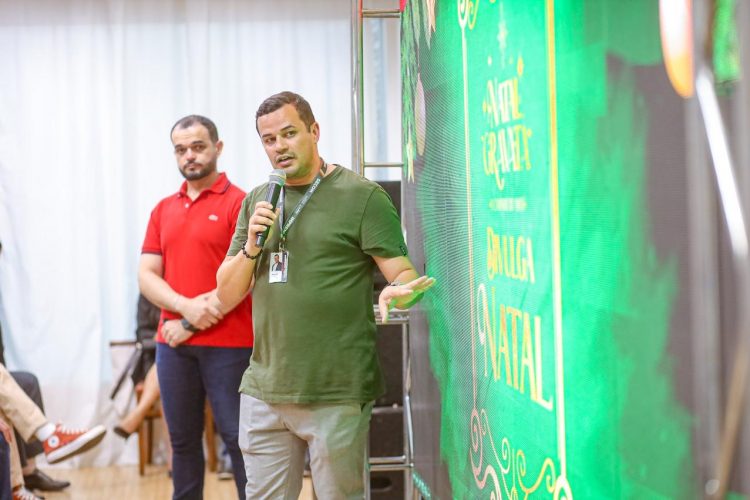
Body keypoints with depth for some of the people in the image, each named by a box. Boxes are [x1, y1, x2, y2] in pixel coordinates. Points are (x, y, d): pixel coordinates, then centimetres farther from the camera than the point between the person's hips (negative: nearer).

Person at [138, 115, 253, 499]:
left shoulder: (239, 203, -4)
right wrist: (186, 306, -12)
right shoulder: (164, 209, 14)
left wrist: (192, 324, -11)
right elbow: (147, 275, 8)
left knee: (237, 437, -2)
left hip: (229, 342, -5)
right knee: (182, 439, 10)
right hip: (173, 342, 5)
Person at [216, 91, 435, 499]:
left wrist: (396, 291, -31)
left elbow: (404, 274, -8)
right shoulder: (257, 202, 13)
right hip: (264, 389, 5)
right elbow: (227, 294, 13)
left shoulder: (361, 196, -3)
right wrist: (251, 246, -6)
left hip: (336, 393, -5)